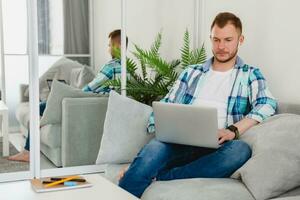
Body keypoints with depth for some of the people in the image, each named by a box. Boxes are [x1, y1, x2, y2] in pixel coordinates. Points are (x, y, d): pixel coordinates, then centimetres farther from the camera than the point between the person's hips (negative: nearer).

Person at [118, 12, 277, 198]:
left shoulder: (250, 75, 15)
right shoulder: (191, 73, 21)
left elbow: (267, 104, -4)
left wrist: (233, 130, -20)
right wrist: (156, 133, -6)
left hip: (215, 149, -1)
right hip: (180, 143, 1)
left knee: (240, 150, -36)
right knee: (152, 150, -33)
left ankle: (156, 177, -30)